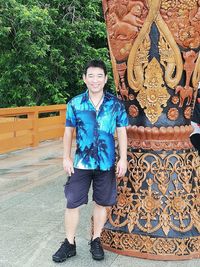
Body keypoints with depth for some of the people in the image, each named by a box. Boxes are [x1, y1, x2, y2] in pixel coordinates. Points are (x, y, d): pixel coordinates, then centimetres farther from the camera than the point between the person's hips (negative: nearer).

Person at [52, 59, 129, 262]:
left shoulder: (115, 104, -3)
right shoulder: (75, 104, -2)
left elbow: (121, 133, 1)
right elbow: (68, 132, 4)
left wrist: (123, 159, -3)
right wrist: (66, 157, 0)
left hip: (107, 164, 0)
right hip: (81, 162, 0)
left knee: (102, 203, 11)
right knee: (72, 203, 5)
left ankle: (96, 241, 30)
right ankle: (69, 244, 21)